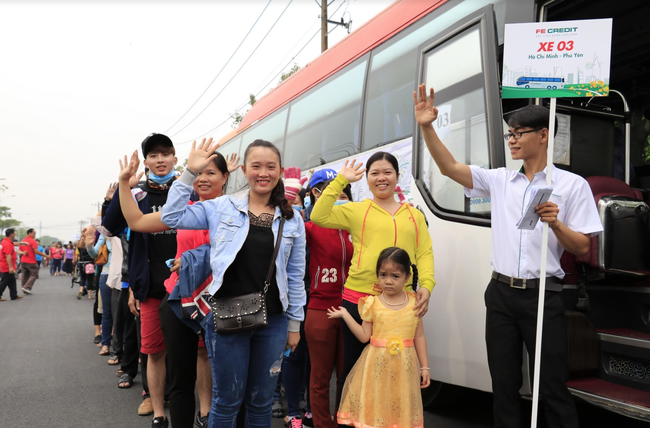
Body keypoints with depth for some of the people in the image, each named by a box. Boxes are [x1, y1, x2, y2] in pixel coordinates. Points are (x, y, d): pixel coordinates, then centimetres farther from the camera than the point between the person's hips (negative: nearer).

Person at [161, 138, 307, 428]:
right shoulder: (221, 208, 0)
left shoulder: (292, 219, 4)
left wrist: (295, 323, 7)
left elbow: (295, 276, 6)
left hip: (273, 321, 2)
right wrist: (190, 172, -8)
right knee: (227, 400, 10)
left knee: (261, 401, 15)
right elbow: (172, 217, -4)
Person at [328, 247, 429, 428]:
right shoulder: (372, 304, -4)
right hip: (377, 364, -1)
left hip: (404, 365, 1)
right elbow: (364, 336, -3)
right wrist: (345, 315, -4)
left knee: (401, 409, 8)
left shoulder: (414, 302, 0)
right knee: (374, 408, 3)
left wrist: (424, 366, 6)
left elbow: (419, 336, 5)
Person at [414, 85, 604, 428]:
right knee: (504, 385, 13)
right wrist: (426, 128, -11)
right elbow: (449, 167, 0)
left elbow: (582, 248, -1)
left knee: (553, 388, 3)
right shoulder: (499, 180, 7)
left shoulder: (572, 185, -1)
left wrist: (556, 224, -20)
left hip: (543, 296, -3)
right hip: (501, 294, 4)